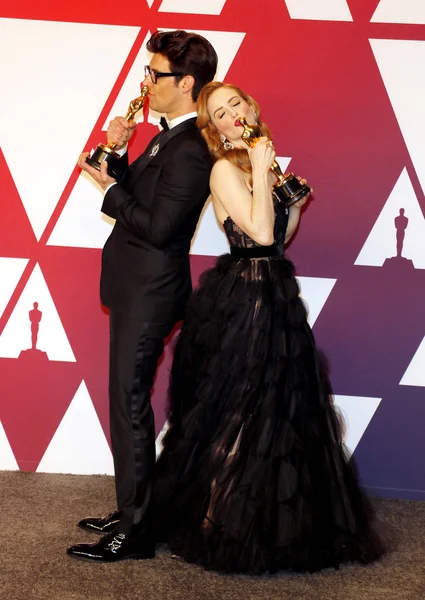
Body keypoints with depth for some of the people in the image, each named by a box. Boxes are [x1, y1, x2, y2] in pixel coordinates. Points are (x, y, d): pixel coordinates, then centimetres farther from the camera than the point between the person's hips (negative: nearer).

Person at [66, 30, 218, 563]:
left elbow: (157, 227, -24)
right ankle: (131, 512, 29)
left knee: (129, 405, -4)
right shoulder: (169, 137, 11)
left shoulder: (189, 151, -22)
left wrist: (109, 188, -13)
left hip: (149, 293, -10)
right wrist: (119, 154, 0)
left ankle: (134, 533, 6)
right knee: (129, 401, 17)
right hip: (138, 286, 10)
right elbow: (139, 195, 14)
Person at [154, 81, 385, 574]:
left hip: (275, 298, 9)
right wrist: (261, 170, -19)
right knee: (239, 413, -1)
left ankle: (274, 525, 28)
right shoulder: (225, 169, -12)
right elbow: (260, 232, -23)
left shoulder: (264, 164, 13)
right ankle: (218, 526, 13)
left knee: (286, 409, 14)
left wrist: (297, 203, 4)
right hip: (240, 299, -8)